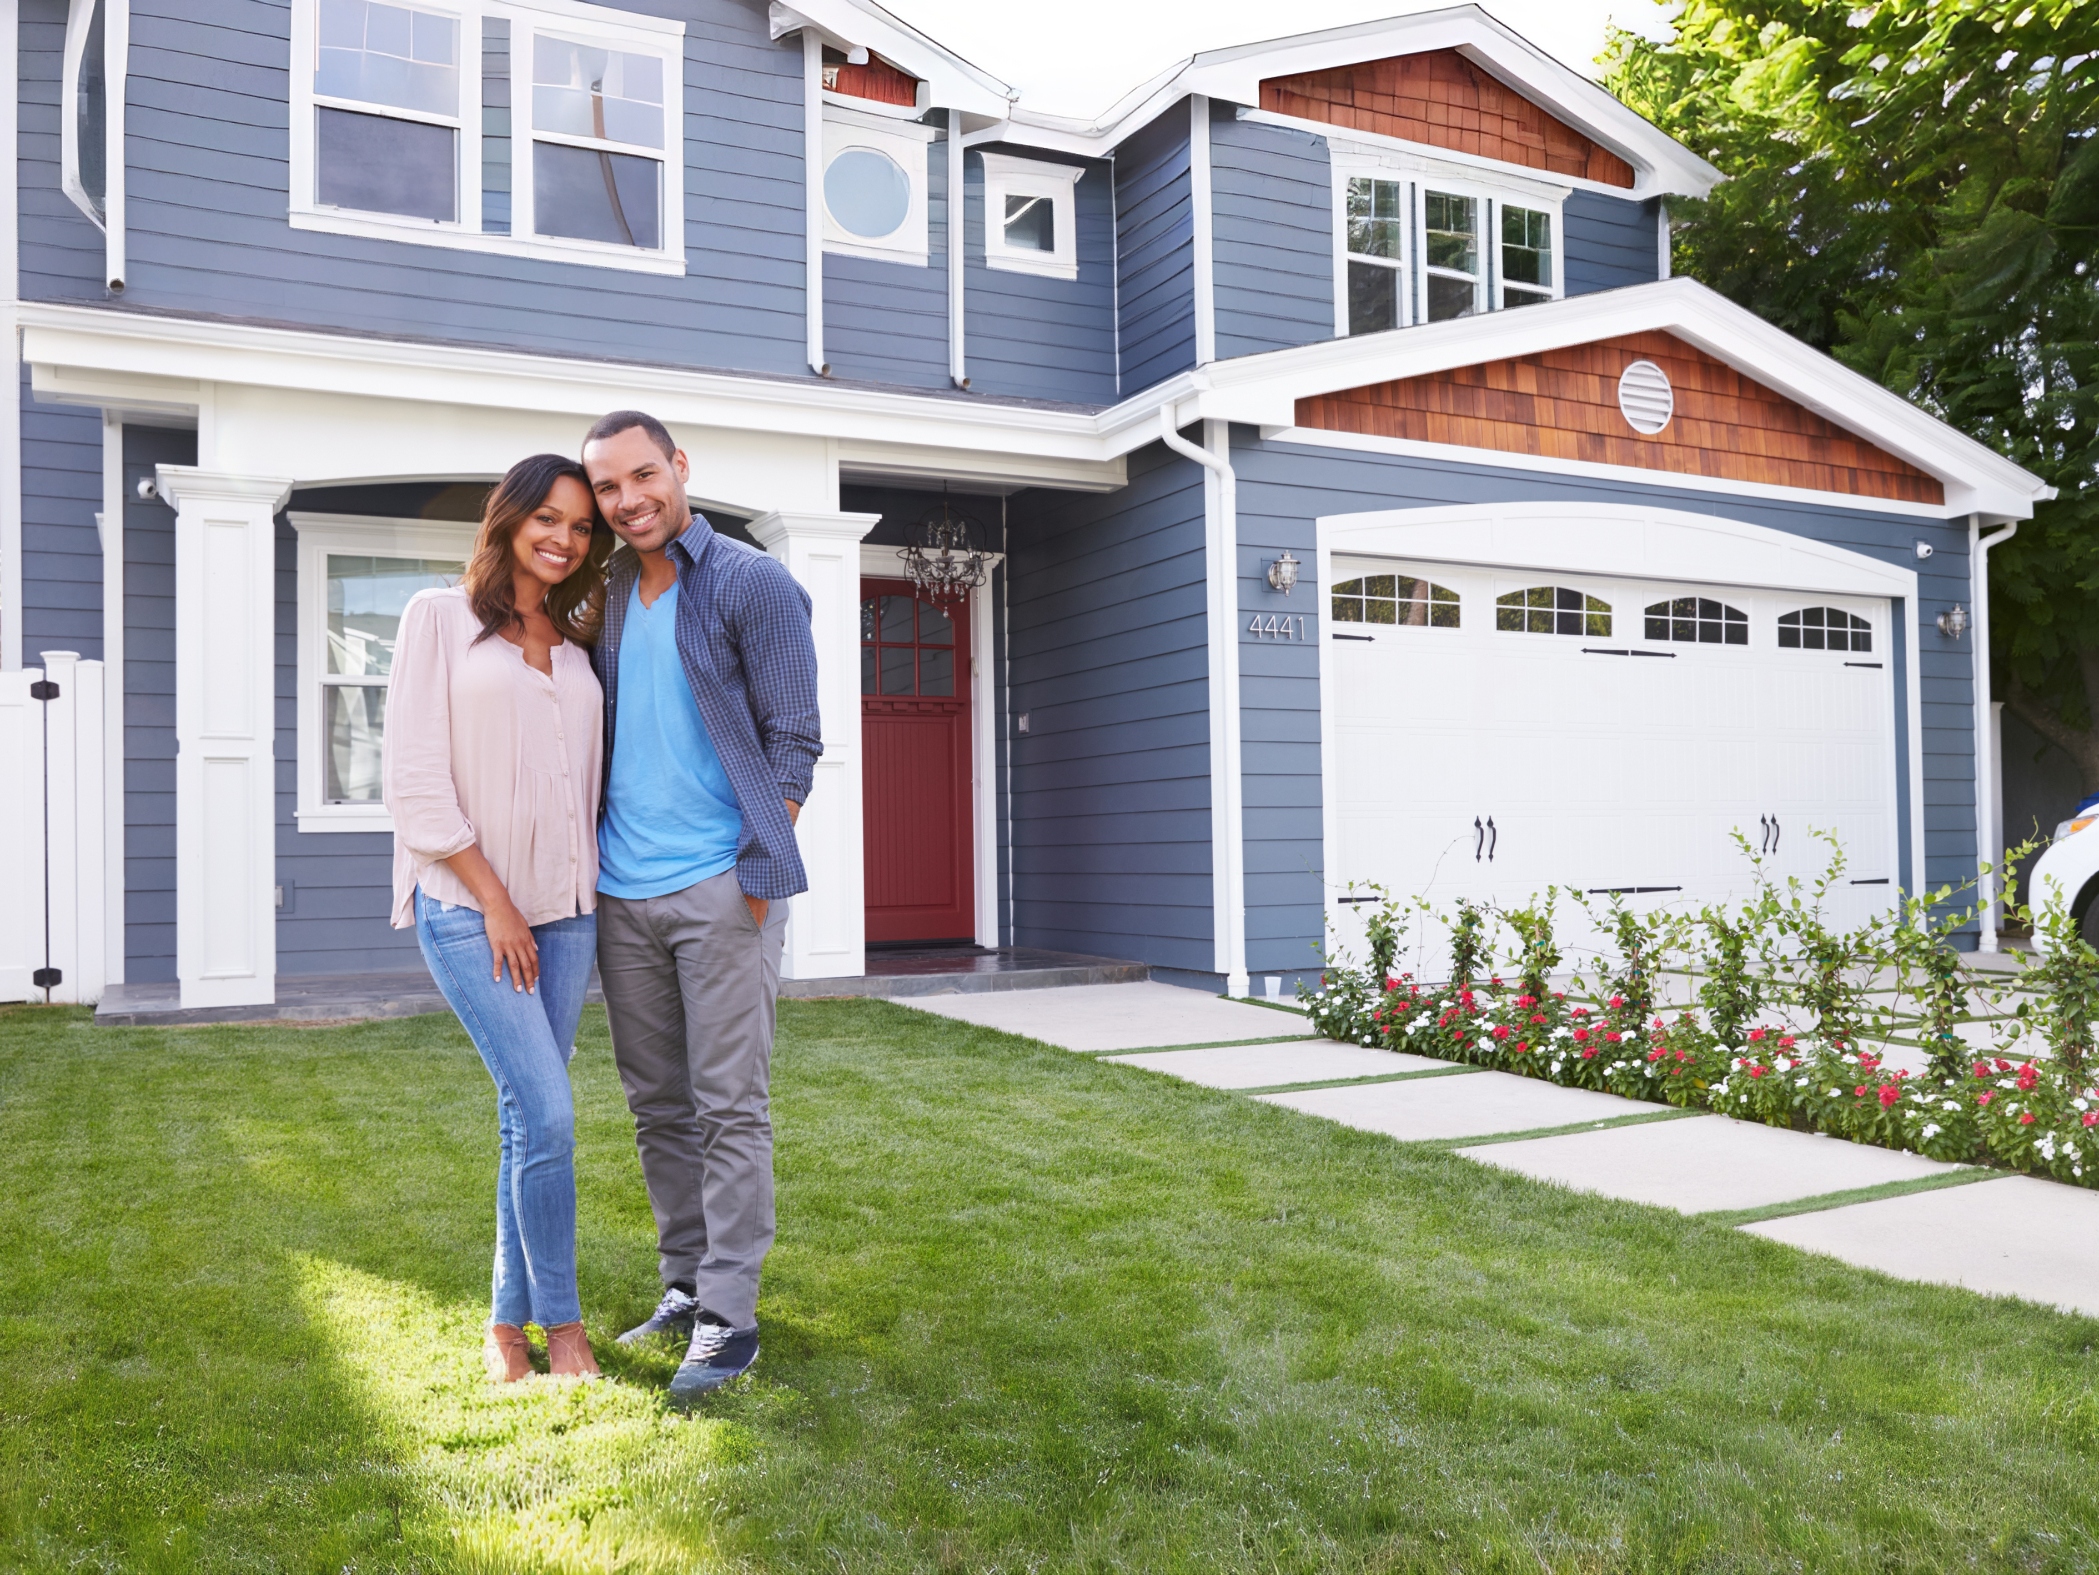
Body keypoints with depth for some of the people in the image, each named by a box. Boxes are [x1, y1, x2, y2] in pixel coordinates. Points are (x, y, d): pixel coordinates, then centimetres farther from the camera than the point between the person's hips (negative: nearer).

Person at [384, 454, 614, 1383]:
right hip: (468, 905, -5)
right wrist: (494, 900, -10)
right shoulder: (441, 617, 0)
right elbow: (416, 777, -7)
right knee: (546, 1111, -11)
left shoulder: (575, 645, 14)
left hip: (564, 906, 5)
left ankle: (508, 1324, 21)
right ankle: (561, 1321, 6)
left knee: (530, 1118, 9)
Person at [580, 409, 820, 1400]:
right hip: (622, 894, 6)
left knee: (729, 1106, -1)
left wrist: (758, 875, -12)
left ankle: (729, 1319, 7)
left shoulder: (752, 585, -4)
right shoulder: (605, 599, 14)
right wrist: (587, 851, 10)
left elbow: (793, 740, -7)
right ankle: (684, 1287, 26)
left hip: (720, 889, -6)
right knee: (657, 1104, 13)